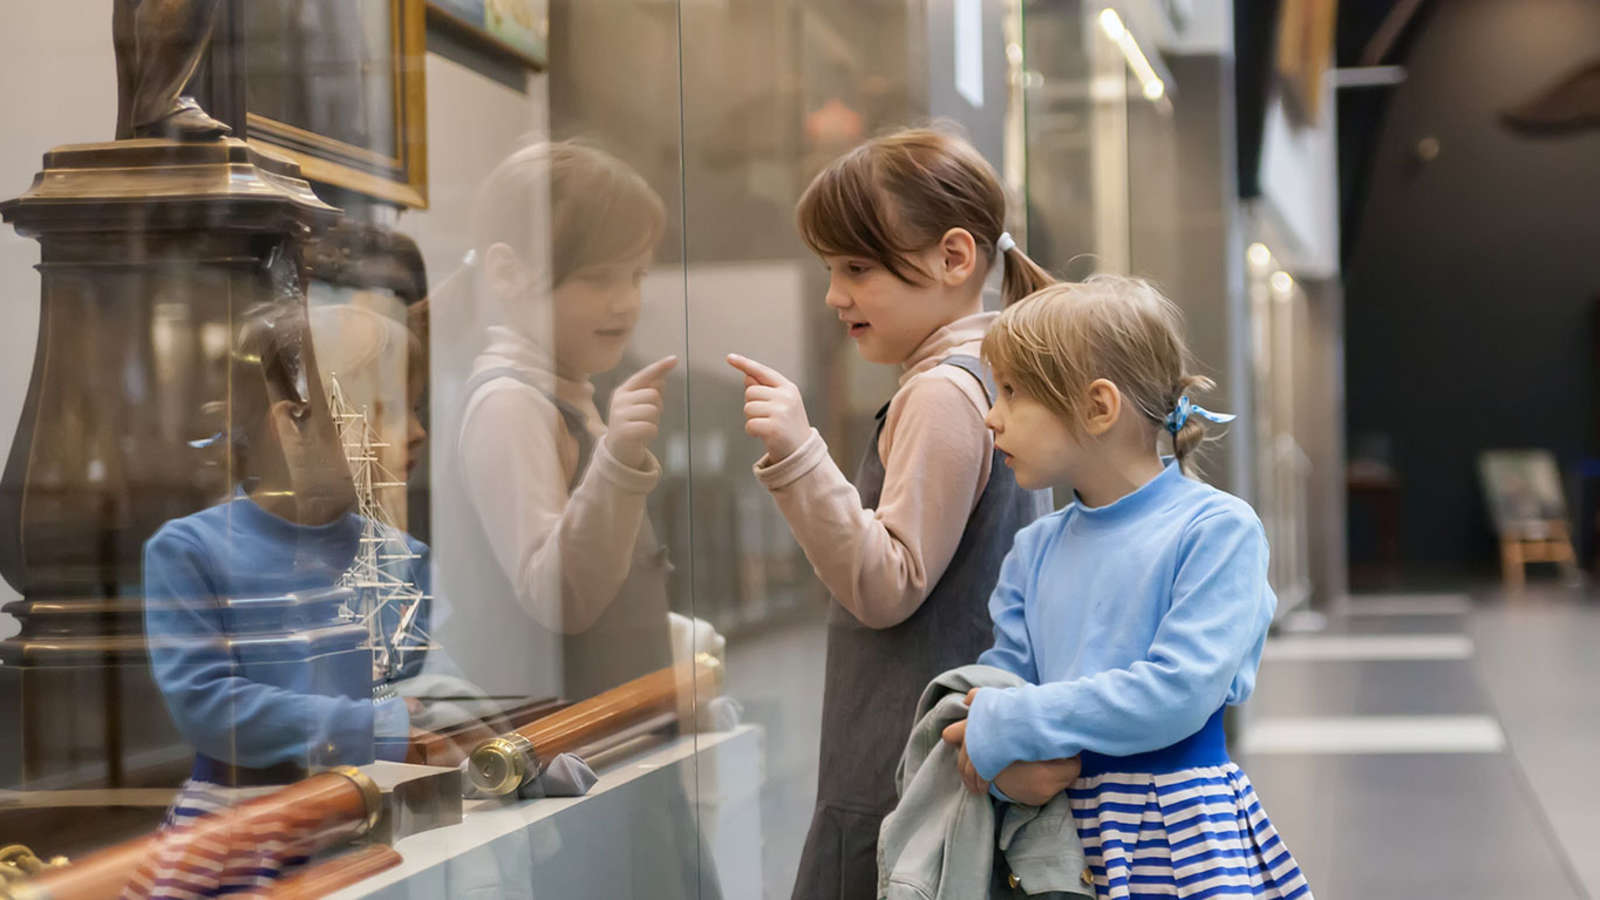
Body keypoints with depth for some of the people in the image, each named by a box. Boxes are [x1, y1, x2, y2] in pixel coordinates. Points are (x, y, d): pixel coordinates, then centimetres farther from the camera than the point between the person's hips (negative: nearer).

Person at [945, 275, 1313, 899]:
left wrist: (1009, 727, -17)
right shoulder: (1036, 549, 9)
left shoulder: (1217, 529, -10)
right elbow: (1002, 676, 7)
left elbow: (1179, 690, -19)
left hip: (1179, 826, -4)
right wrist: (1007, 767, -15)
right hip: (1059, 830, 5)